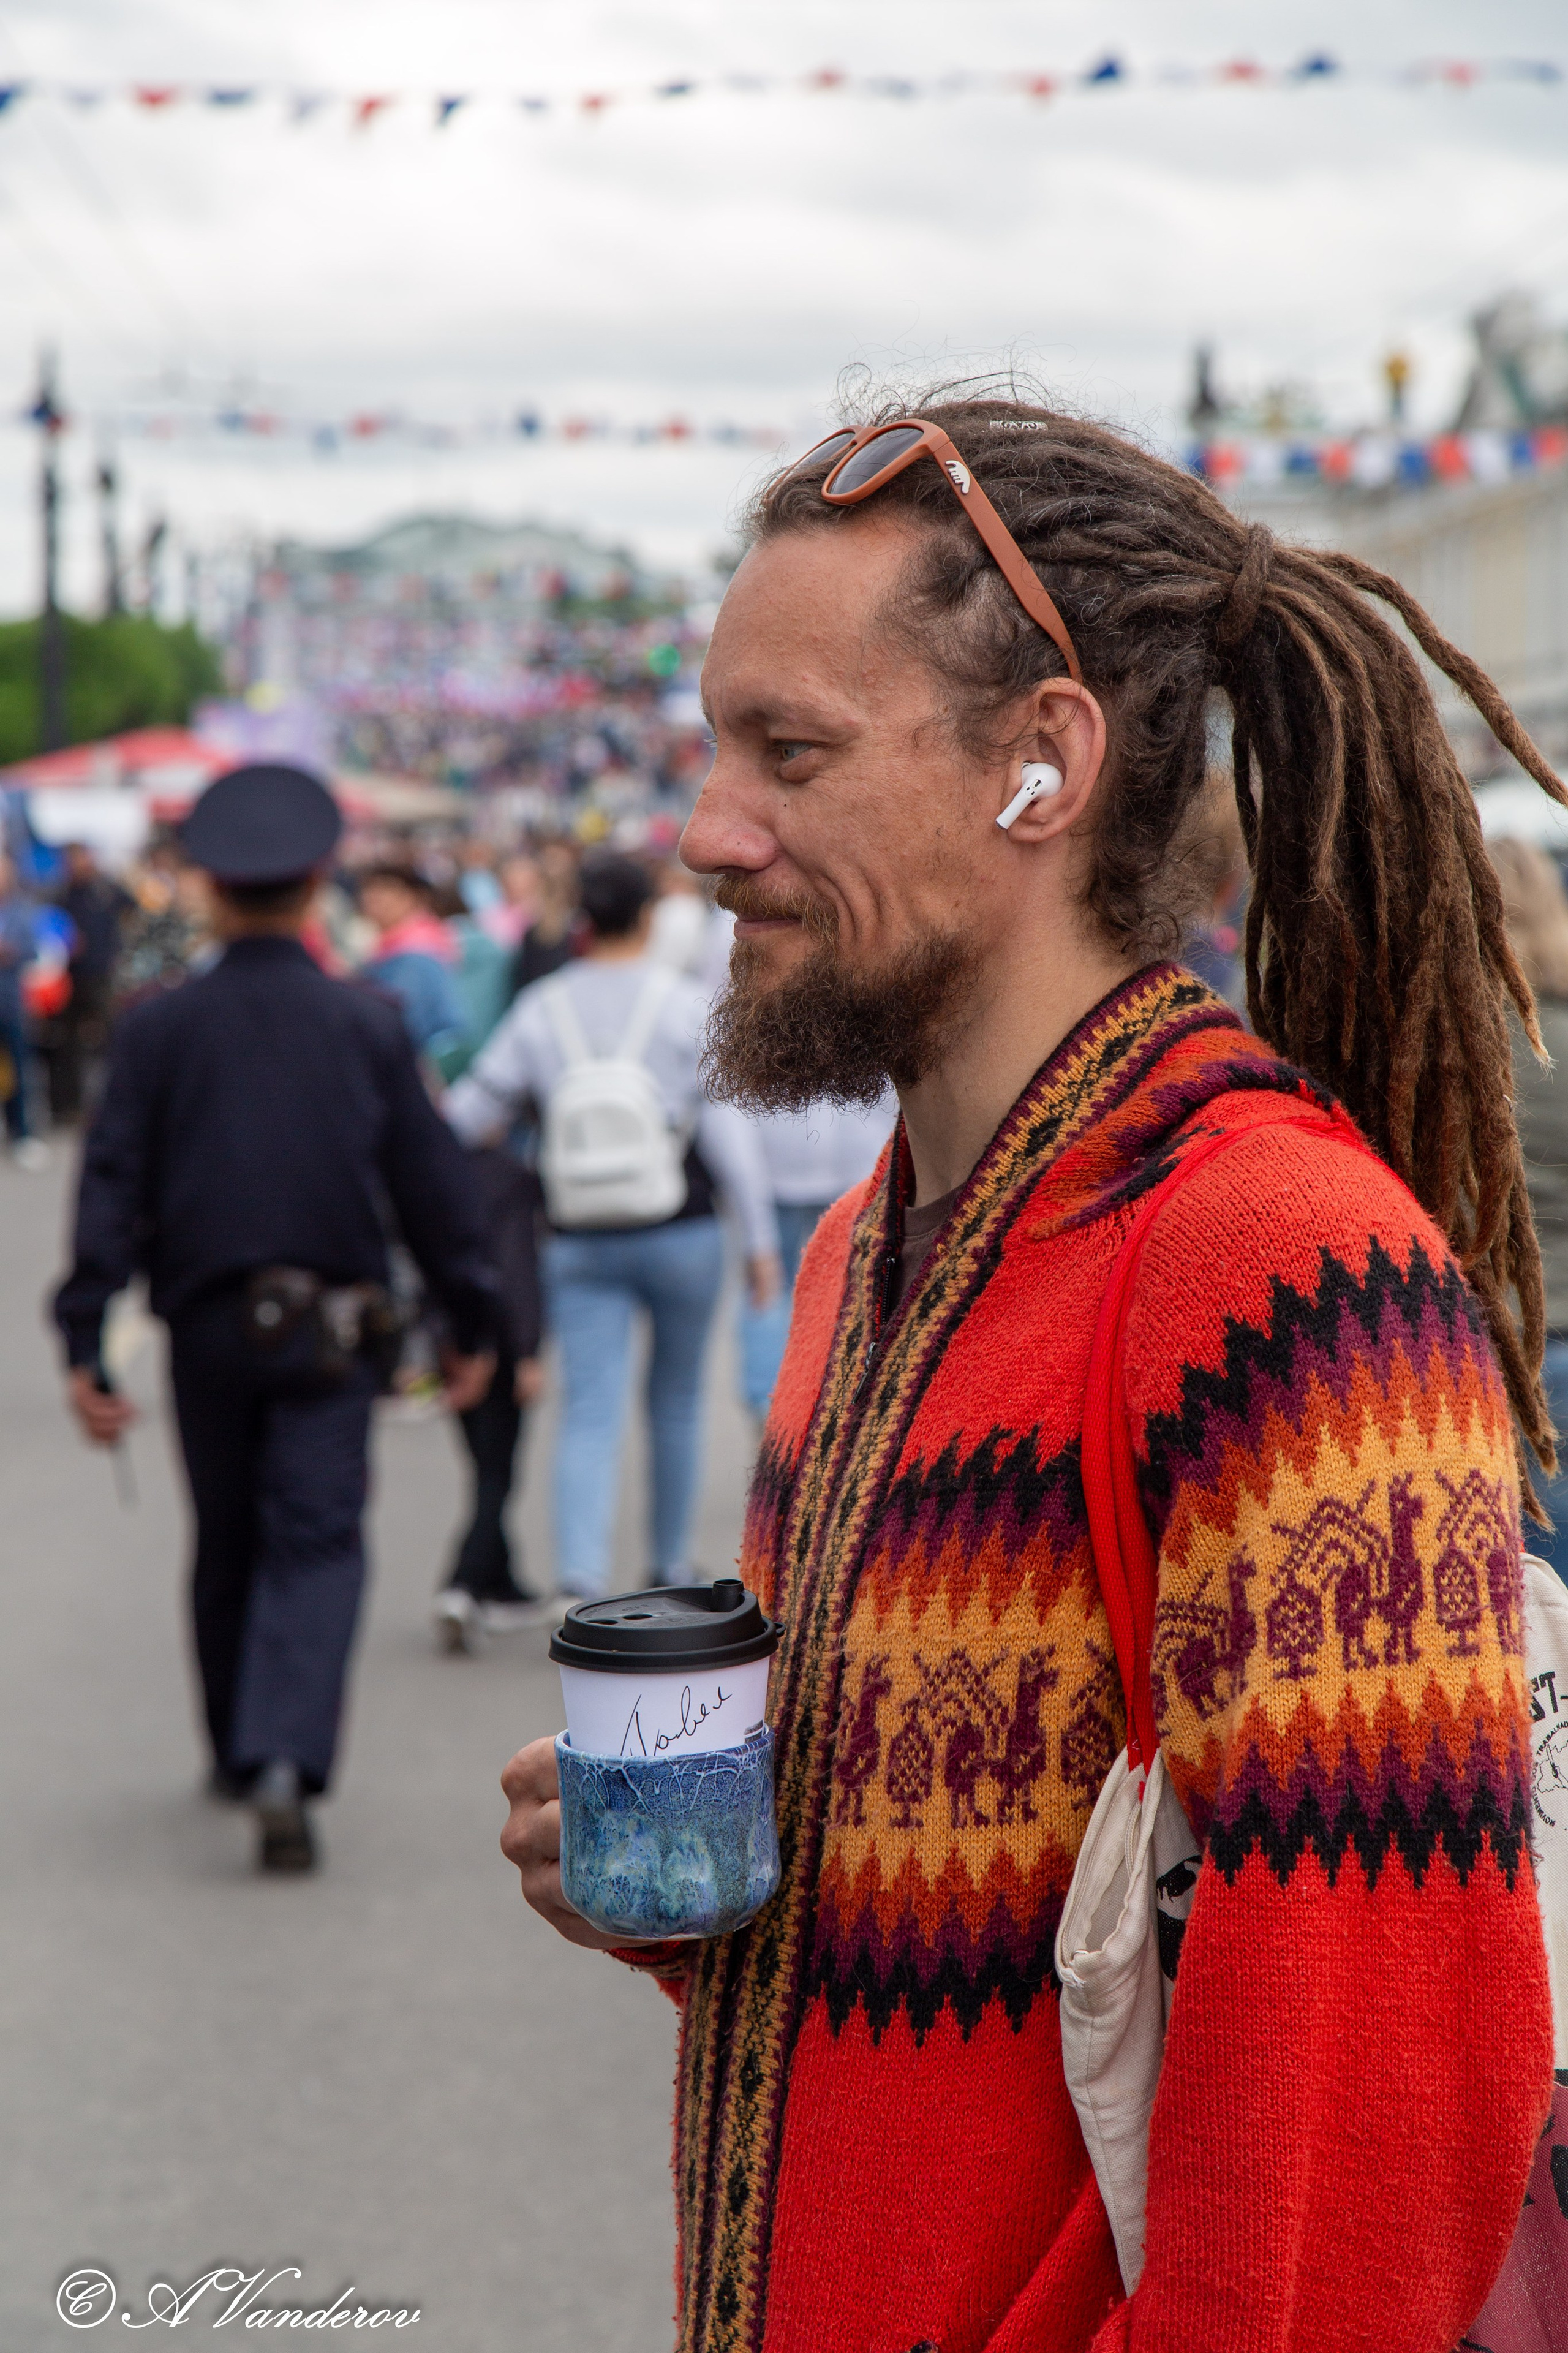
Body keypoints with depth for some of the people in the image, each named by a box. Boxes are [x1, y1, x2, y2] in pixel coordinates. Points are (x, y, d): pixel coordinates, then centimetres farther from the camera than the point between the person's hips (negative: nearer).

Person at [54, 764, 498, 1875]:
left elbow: (113, 1189, -5)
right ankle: (286, 1760, -21)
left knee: (227, 1543, 17)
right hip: (330, 1326, -2)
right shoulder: (367, 1023, -2)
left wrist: (87, 1346, -5)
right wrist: (473, 1323, 10)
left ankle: (239, 1754, 31)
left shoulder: (159, 1028, -2)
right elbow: (432, 1181, 1)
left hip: (207, 1324, 2)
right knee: (317, 1542, -2)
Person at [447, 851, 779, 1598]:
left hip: (577, 1241, 1)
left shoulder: (540, 1010, 1)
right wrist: (759, 1237, -3)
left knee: (589, 1415, -2)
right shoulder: (686, 1005, -4)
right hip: (680, 1230, -1)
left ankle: (581, 1574, -21)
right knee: (676, 1402, 16)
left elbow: (470, 1115, 6)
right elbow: (727, 1130, -7)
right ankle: (670, 1569, 26)